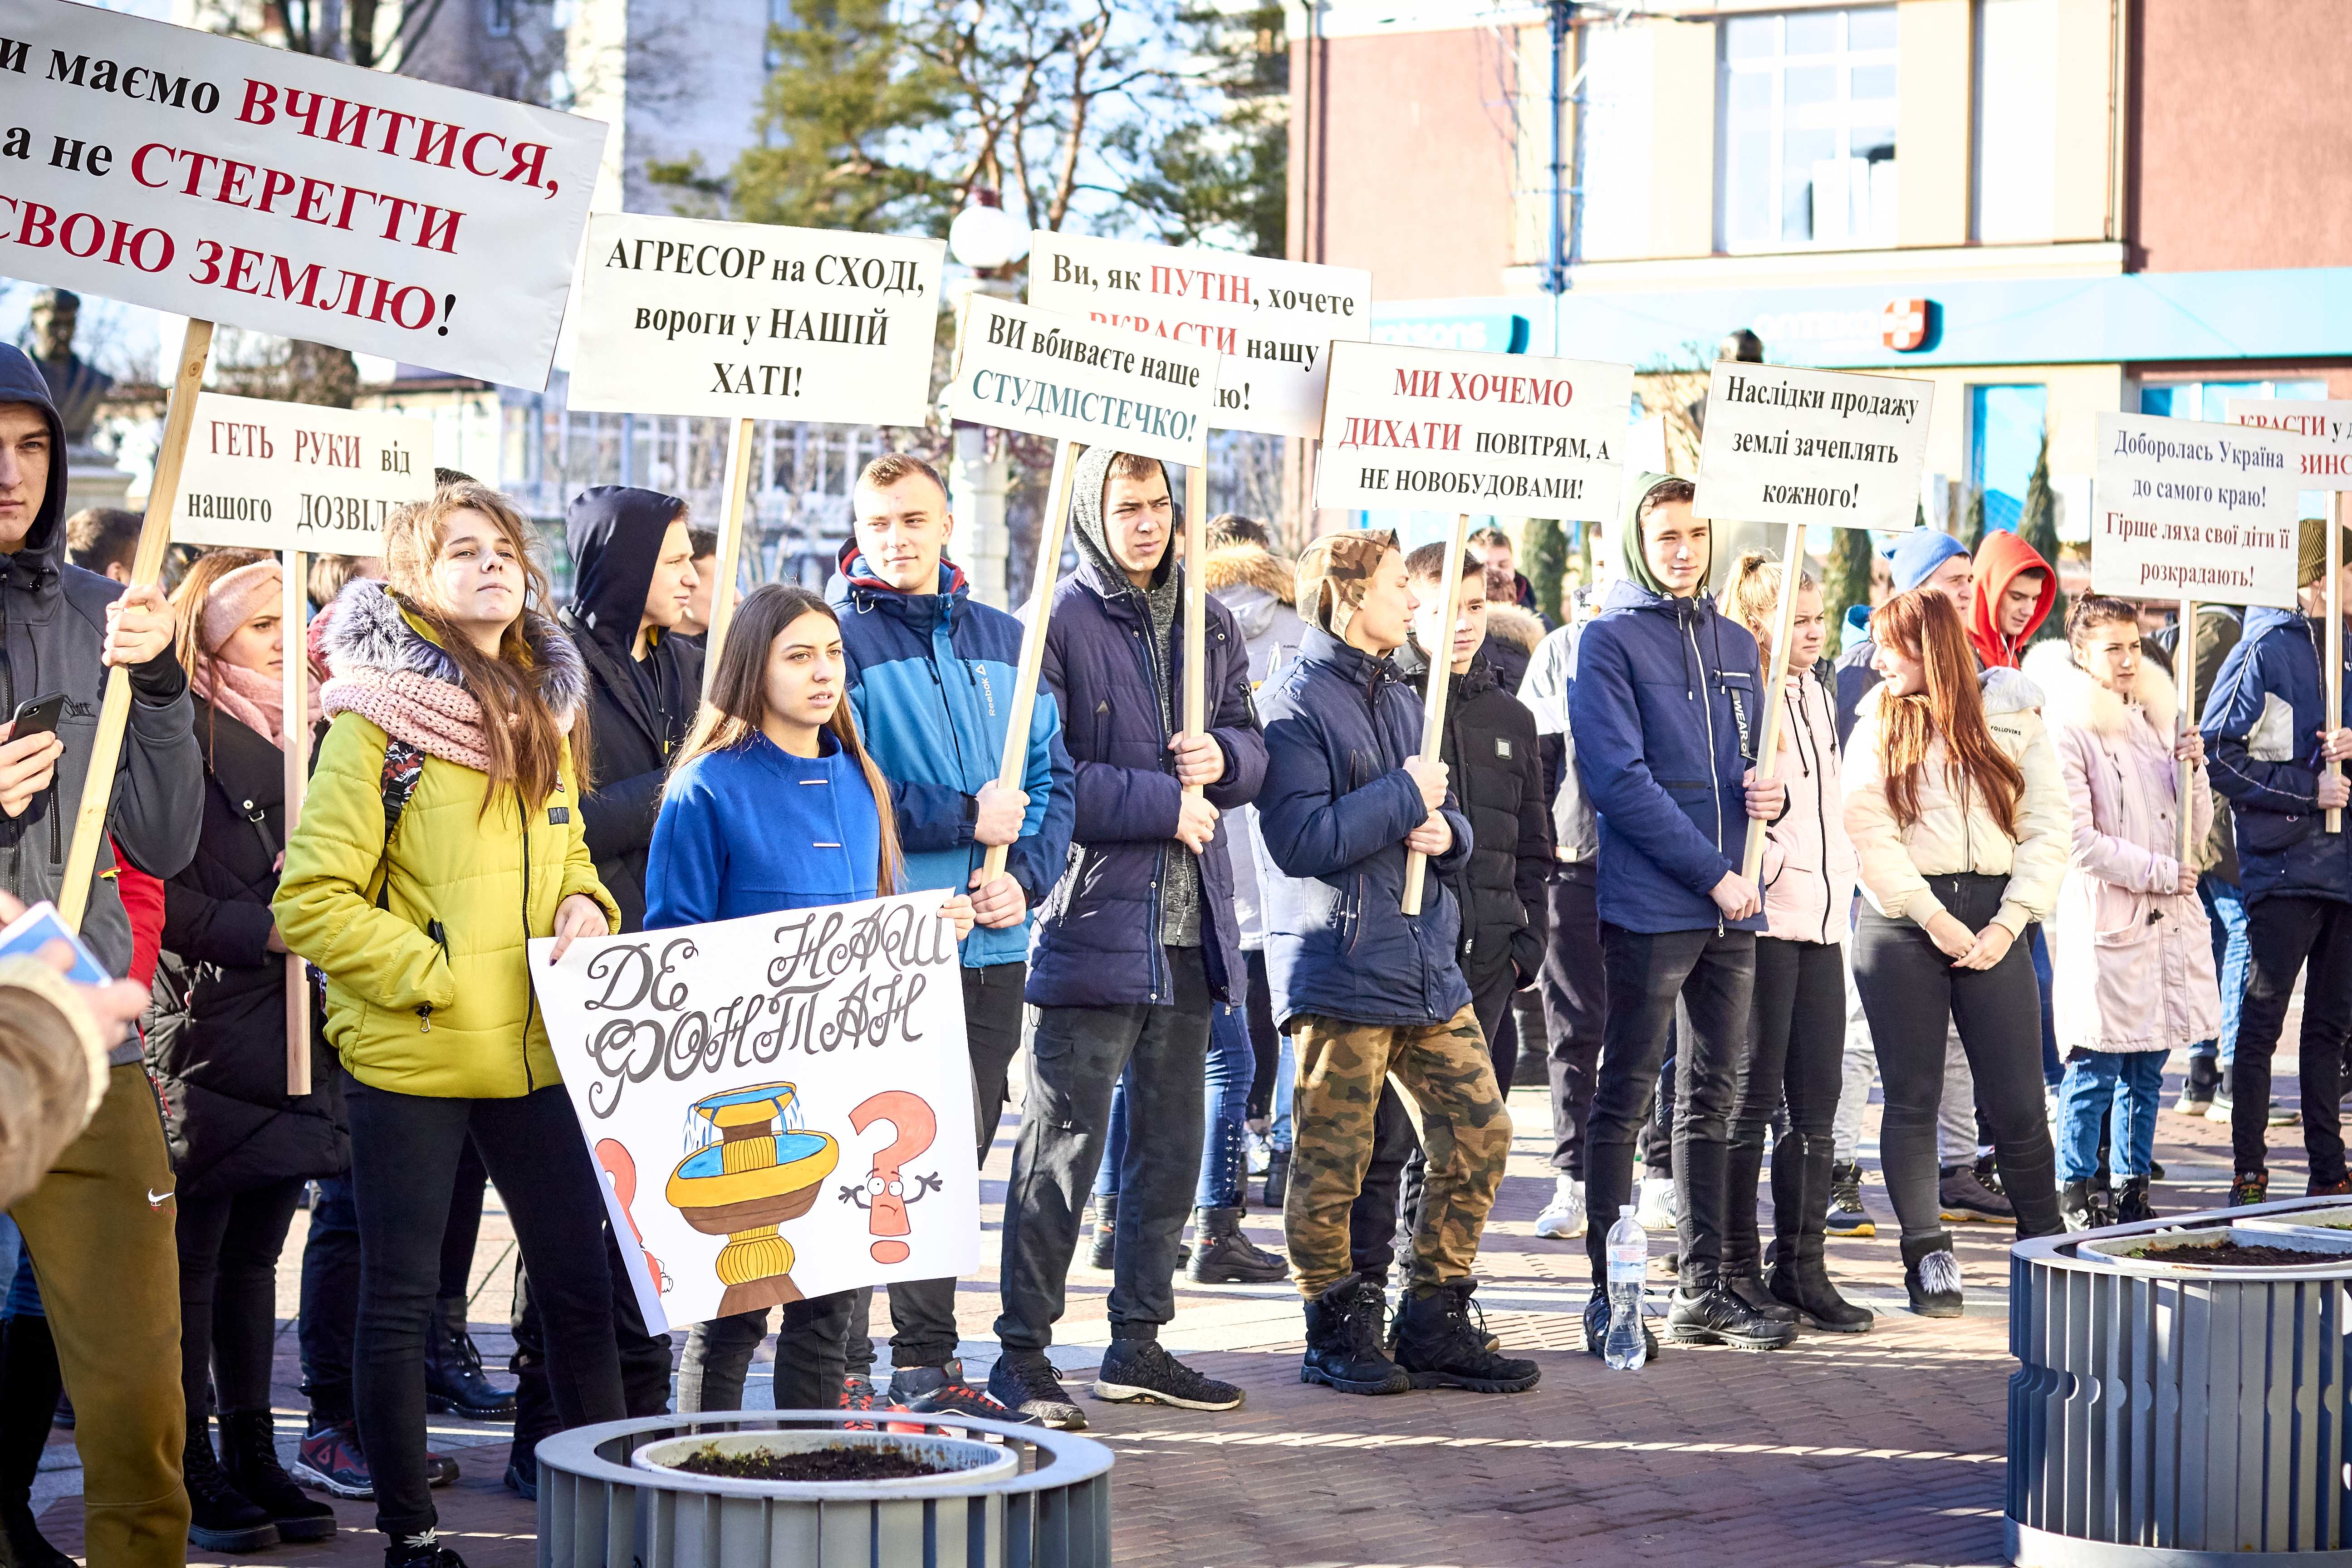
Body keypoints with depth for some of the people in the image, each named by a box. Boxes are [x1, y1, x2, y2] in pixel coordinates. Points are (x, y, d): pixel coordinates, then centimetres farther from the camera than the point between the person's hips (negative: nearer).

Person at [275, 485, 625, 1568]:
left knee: (580, 1286, 7)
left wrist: (584, 908, 2)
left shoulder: (543, 714, 12)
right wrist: (432, 976, -17)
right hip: (408, 1059, -6)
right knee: (399, 1301, 4)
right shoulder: (377, 723, -8)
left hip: (535, 1052, 6)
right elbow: (311, 902, -11)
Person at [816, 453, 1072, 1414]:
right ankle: (842, 1374, 2)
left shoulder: (1007, 641, 13)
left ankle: (928, 1363, 21)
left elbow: (1053, 781, 14)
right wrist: (965, 818, -13)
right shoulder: (841, 640, -5)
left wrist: (1026, 876, -4)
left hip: (991, 948, 6)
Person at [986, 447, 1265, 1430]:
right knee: (1064, 1142, -5)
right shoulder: (1056, 625, -8)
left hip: (1190, 929, 7)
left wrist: (1223, 755, -3)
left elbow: (1252, 742, 20)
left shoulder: (1207, 624, 13)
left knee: (1171, 1142, 12)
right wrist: (1164, 803, -14)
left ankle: (1139, 1346, 22)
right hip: (1092, 922, -7)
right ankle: (1022, 1352, 4)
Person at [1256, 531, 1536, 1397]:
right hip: (1341, 967, -8)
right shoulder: (1298, 700, -9)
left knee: (1480, 1133, 6)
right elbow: (1302, 838, -20)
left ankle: (1435, 1323, 17)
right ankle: (1336, 1332, 13)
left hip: (1427, 961, 8)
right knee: (1333, 1160, -2)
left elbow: (1449, 824, 23)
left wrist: (1445, 829, 0)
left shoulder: (1401, 697, 18)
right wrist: (1404, 796, -13)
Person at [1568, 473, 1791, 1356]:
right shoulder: (1610, 641, -4)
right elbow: (1619, 779, -12)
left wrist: (1772, 795, 0)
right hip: (1649, 907, -6)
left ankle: (1704, 1291, 17)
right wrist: (1713, 873, -14)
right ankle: (1609, 1297, -1)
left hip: (1733, 914, 7)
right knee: (1625, 1100, -4)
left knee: (1713, 1101, 11)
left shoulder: (1736, 646, 16)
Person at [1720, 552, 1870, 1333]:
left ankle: (1801, 1269, 12)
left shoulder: (1819, 697, 17)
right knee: (1754, 1100, -3)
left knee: (1815, 1105, 6)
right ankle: (1737, 1270, 4)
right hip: (1767, 920, -7)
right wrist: (1783, 872, -14)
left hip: (1823, 920, 8)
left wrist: (1838, 884, 16)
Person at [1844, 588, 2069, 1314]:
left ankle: (2046, 1247, 12)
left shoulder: (2012, 716, 8)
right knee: (1913, 1097, 0)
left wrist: (2009, 924, -6)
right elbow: (1869, 832, -2)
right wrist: (1935, 919, -10)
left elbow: (2049, 827, 4)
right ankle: (1927, 1255, 8)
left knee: (2018, 1102, -3)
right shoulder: (1878, 724, 8)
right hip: (1902, 920, 0)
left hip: (1992, 921, 0)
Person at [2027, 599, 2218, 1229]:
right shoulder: (2067, 730, -7)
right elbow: (2078, 840, -13)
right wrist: (2158, 872, -12)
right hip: (2103, 923, -7)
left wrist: (2195, 770, -1)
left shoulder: (2157, 722, 15)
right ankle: (2076, 1191, 4)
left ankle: (2133, 1189, 15)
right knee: (2096, 1069, -5)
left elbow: (2196, 830, 17)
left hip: (2168, 920, 7)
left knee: (2147, 1070, 8)